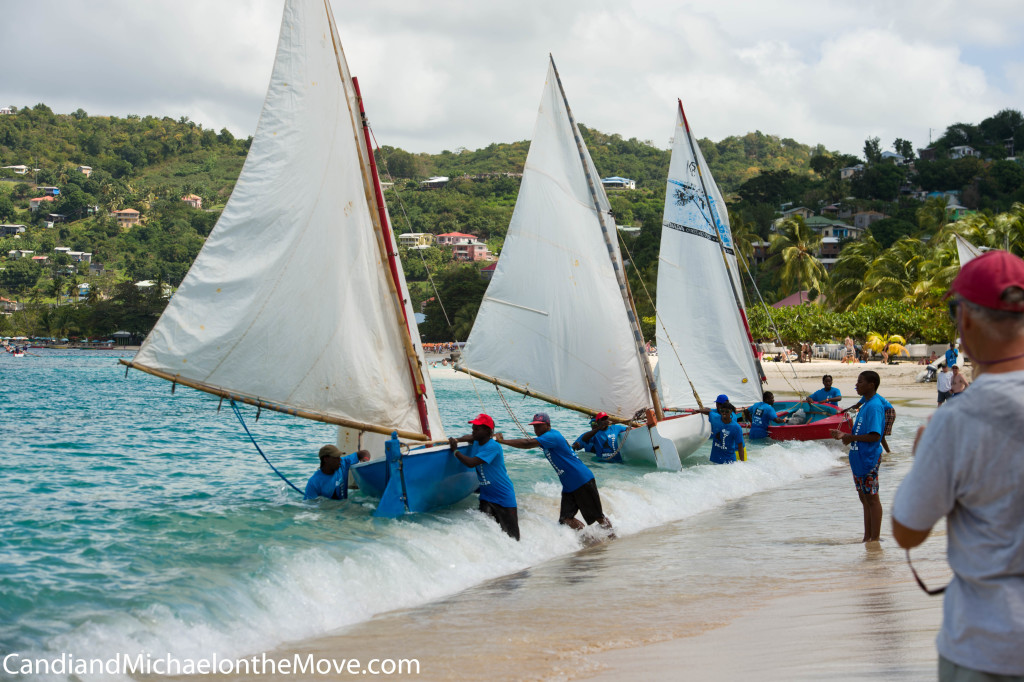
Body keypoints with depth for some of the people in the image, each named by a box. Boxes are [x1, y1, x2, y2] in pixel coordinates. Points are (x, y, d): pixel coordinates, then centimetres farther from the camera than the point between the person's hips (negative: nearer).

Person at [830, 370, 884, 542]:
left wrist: (851, 438, -16)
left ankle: (875, 538, 3)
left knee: (871, 498, -3)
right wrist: (844, 435, 9)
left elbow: (874, 436, -24)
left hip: (869, 459, -10)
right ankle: (867, 537, 22)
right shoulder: (865, 404, 15)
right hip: (859, 458, 10)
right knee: (864, 497, 14)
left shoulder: (874, 406, -17)